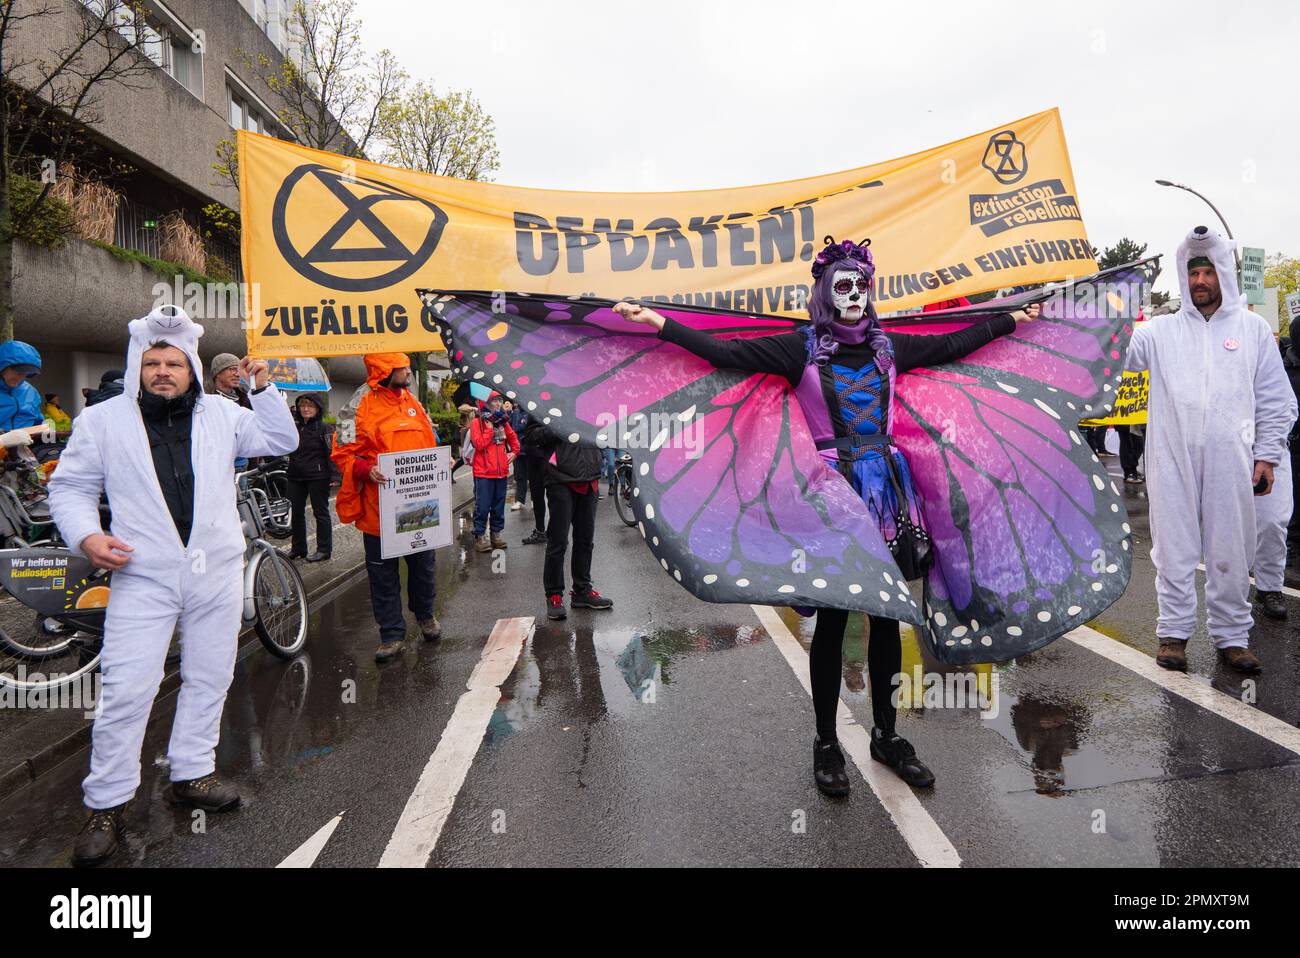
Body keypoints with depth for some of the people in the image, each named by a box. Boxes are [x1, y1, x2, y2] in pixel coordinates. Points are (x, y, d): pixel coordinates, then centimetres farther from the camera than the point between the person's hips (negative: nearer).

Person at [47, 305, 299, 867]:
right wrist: (86, 535, -10)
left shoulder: (221, 416, 8)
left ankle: (191, 774, 29)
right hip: (144, 576, -3)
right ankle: (106, 805, 11)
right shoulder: (102, 420, 3)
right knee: (126, 690, -5)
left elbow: (281, 441, 13)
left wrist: (263, 389, 1)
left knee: (208, 680, 12)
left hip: (216, 573, 3)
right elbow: (70, 486, 7)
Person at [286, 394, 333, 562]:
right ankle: (298, 548, 24)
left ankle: (324, 549, 8)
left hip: (317, 477, -7)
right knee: (296, 512, 12)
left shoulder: (323, 428, -6)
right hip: (296, 477, 7)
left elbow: (331, 451, -12)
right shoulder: (295, 427, 12)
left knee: (321, 512, 1)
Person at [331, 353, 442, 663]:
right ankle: (392, 635, 16)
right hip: (379, 509, -5)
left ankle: (425, 614, 41)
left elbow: (430, 445, 19)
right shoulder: (361, 407, -7)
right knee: (383, 574, 5)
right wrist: (366, 470, -25)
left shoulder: (412, 404, 10)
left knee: (423, 565, 18)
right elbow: (342, 453, -8)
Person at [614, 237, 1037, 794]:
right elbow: (727, 353, -11)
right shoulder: (802, 348, -2)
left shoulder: (888, 346, 11)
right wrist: (660, 322, -20)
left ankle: (886, 734, 25)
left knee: (887, 613, 10)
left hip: (887, 490, 5)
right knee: (832, 615, 2)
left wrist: (1011, 320, 31)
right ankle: (826, 743, 15)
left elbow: (951, 345, 23)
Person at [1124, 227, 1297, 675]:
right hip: (1172, 461, 0)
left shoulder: (1253, 328, 10)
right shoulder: (1161, 329, 9)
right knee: (1174, 549, 5)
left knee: (1230, 553, 7)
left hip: (1230, 462, 1)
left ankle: (1231, 636, 20)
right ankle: (1174, 632, 16)